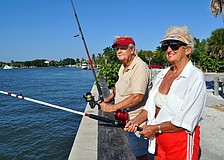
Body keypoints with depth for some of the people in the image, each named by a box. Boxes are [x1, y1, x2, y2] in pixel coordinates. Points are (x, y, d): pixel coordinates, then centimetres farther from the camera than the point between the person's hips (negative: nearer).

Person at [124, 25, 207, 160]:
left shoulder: (196, 77, -16)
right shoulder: (162, 74, 6)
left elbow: (186, 122, -20)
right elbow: (151, 105, 9)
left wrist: (156, 128, -16)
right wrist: (136, 121, -5)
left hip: (182, 140, -6)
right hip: (158, 138, 6)